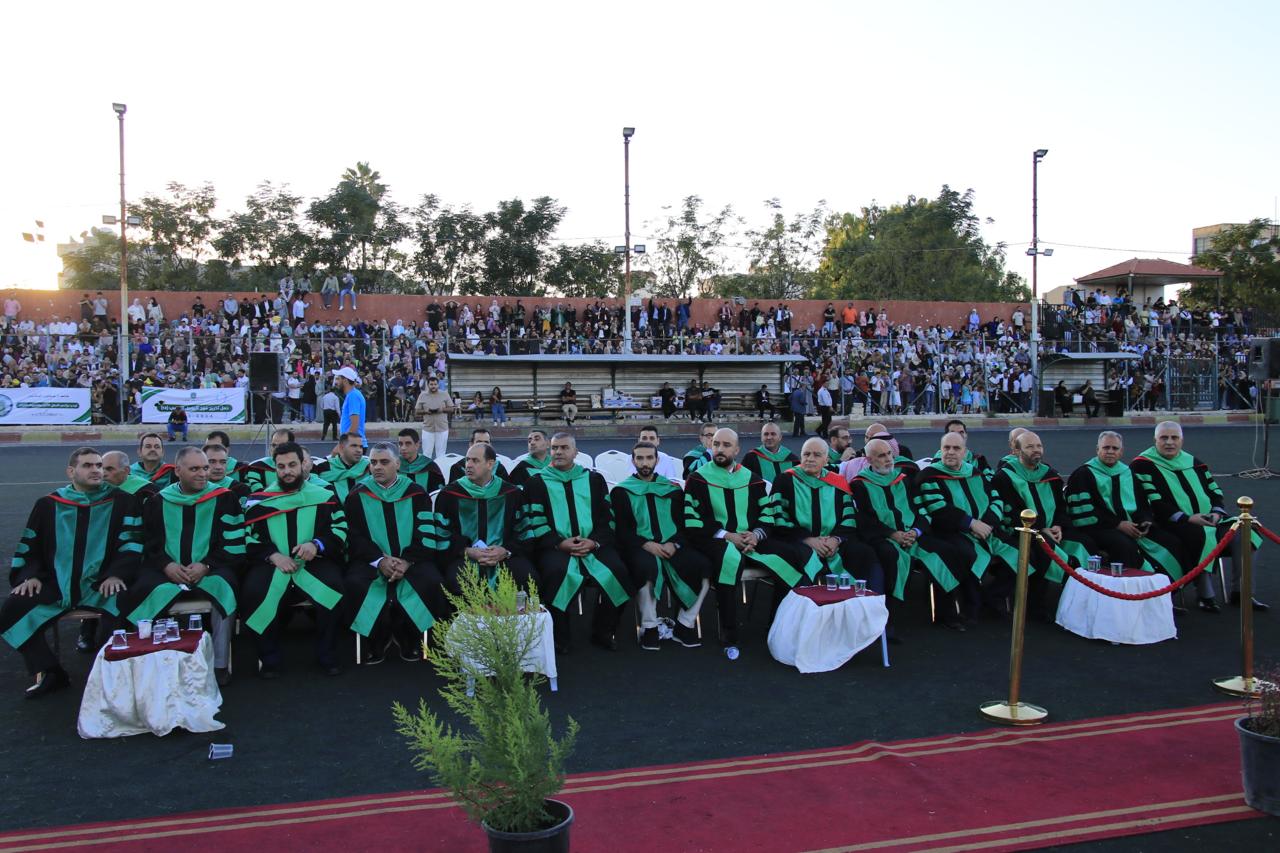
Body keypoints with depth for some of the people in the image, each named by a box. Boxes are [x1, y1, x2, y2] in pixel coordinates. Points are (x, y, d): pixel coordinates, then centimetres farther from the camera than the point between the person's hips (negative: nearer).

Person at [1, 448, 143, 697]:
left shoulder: (120, 502, 3)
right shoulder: (48, 505, 10)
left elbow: (131, 544, -2)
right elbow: (29, 547, 16)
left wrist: (116, 574, -18)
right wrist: (31, 575, -2)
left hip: (100, 586, -3)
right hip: (55, 585, 3)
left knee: (120, 608, -34)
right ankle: (49, 673, -1)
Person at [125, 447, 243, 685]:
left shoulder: (224, 498, 6)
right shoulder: (158, 502, 13)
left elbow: (234, 545, 1)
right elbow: (148, 543, 11)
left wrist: (206, 566, -13)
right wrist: (166, 565, -8)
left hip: (210, 570, -2)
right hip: (167, 571, 2)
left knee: (223, 588, -34)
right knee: (145, 592, -28)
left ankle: (220, 664, -22)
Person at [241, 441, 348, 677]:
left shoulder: (324, 496, 12)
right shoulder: (259, 501, 14)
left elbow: (341, 531, 6)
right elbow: (249, 540, 7)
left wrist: (316, 545, -13)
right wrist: (273, 556, -11)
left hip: (314, 564, 0)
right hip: (272, 565, 1)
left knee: (333, 584, -31)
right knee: (253, 590, -30)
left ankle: (325, 655, -10)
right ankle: (269, 658, -10)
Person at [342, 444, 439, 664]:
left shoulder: (416, 493, 8)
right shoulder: (357, 495, 8)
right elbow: (355, 536, 0)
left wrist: (407, 562, -16)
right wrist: (380, 561, -17)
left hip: (410, 560, 0)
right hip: (371, 560, 0)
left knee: (430, 580, -29)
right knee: (354, 584, -31)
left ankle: (408, 638, -4)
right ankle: (377, 639, -7)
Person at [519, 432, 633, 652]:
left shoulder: (594, 479, 19)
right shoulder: (537, 483, 13)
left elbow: (607, 518, 12)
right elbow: (534, 522, 3)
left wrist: (595, 541, -8)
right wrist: (559, 543, -12)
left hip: (593, 544, 2)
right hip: (555, 546, -2)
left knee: (616, 570, -25)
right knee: (556, 571, -34)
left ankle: (603, 632, -6)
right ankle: (558, 637, -18)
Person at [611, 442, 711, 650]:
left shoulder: (672, 489, 19)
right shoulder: (621, 491, 11)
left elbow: (683, 523, 14)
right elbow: (621, 529, 3)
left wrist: (674, 544, -8)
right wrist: (646, 544, -14)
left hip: (671, 547, 3)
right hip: (640, 547, -3)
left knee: (703, 566, -26)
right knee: (647, 566, -39)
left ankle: (684, 625, -10)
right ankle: (649, 627, -19)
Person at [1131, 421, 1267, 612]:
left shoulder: (1193, 462, 20)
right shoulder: (1143, 465, -2)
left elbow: (1215, 492, 20)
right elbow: (1153, 504, -11)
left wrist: (1217, 512, -3)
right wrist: (1187, 518, -19)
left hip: (1209, 519, 6)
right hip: (1174, 524, -6)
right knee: (1202, 537, -35)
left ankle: (1238, 592, -4)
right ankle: (1205, 595, -23)